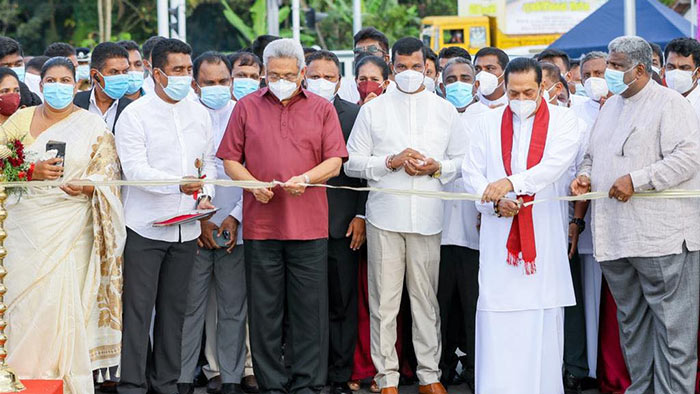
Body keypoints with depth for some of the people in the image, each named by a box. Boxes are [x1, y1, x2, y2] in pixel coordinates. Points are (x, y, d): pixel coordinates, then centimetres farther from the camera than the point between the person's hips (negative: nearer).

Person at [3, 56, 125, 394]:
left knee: (66, 300, -9)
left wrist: (87, 187, -17)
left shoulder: (94, 126, 8)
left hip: (71, 227, -1)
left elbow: (107, 173, 3)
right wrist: (33, 171, -12)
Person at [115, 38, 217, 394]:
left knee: (174, 308, 11)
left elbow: (209, 162, 20)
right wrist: (179, 184, -28)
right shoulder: (134, 114, -6)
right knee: (138, 309, -5)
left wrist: (205, 194, 0)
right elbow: (134, 168, -15)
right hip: (145, 228, -5)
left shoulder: (199, 114, 12)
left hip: (185, 228, 5)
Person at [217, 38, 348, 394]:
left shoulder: (322, 109, 9)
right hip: (260, 224, 1)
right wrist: (253, 185, -10)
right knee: (264, 308, 4)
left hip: (308, 224, 0)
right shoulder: (247, 107, 9)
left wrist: (305, 178, -14)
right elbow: (230, 159, 8)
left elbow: (334, 162, 4)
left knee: (309, 308, 0)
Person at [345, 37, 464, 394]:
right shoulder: (373, 110, 8)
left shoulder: (445, 110, 12)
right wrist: (391, 161, -10)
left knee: (426, 298, 3)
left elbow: (463, 161, 11)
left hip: (428, 217, 1)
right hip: (385, 216, -1)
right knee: (384, 301, 0)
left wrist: (437, 168, -8)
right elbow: (352, 163, 4)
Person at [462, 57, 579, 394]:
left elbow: (556, 163, -12)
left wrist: (511, 183, -24)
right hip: (499, 233, 1)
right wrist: (495, 202, -12)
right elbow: (471, 171, 6)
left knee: (543, 320, -1)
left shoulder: (562, 120, 4)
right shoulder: (488, 123, 11)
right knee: (497, 320, -4)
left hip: (544, 234, -1)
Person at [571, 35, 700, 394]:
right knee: (631, 322, 14)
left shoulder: (670, 104, -6)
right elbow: (593, 155, 29)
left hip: (661, 238, -8)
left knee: (671, 325, -6)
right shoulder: (610, 107, 19)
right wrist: (585, 176, 6)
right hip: (615, 239, 8)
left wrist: (636, 181, -19)